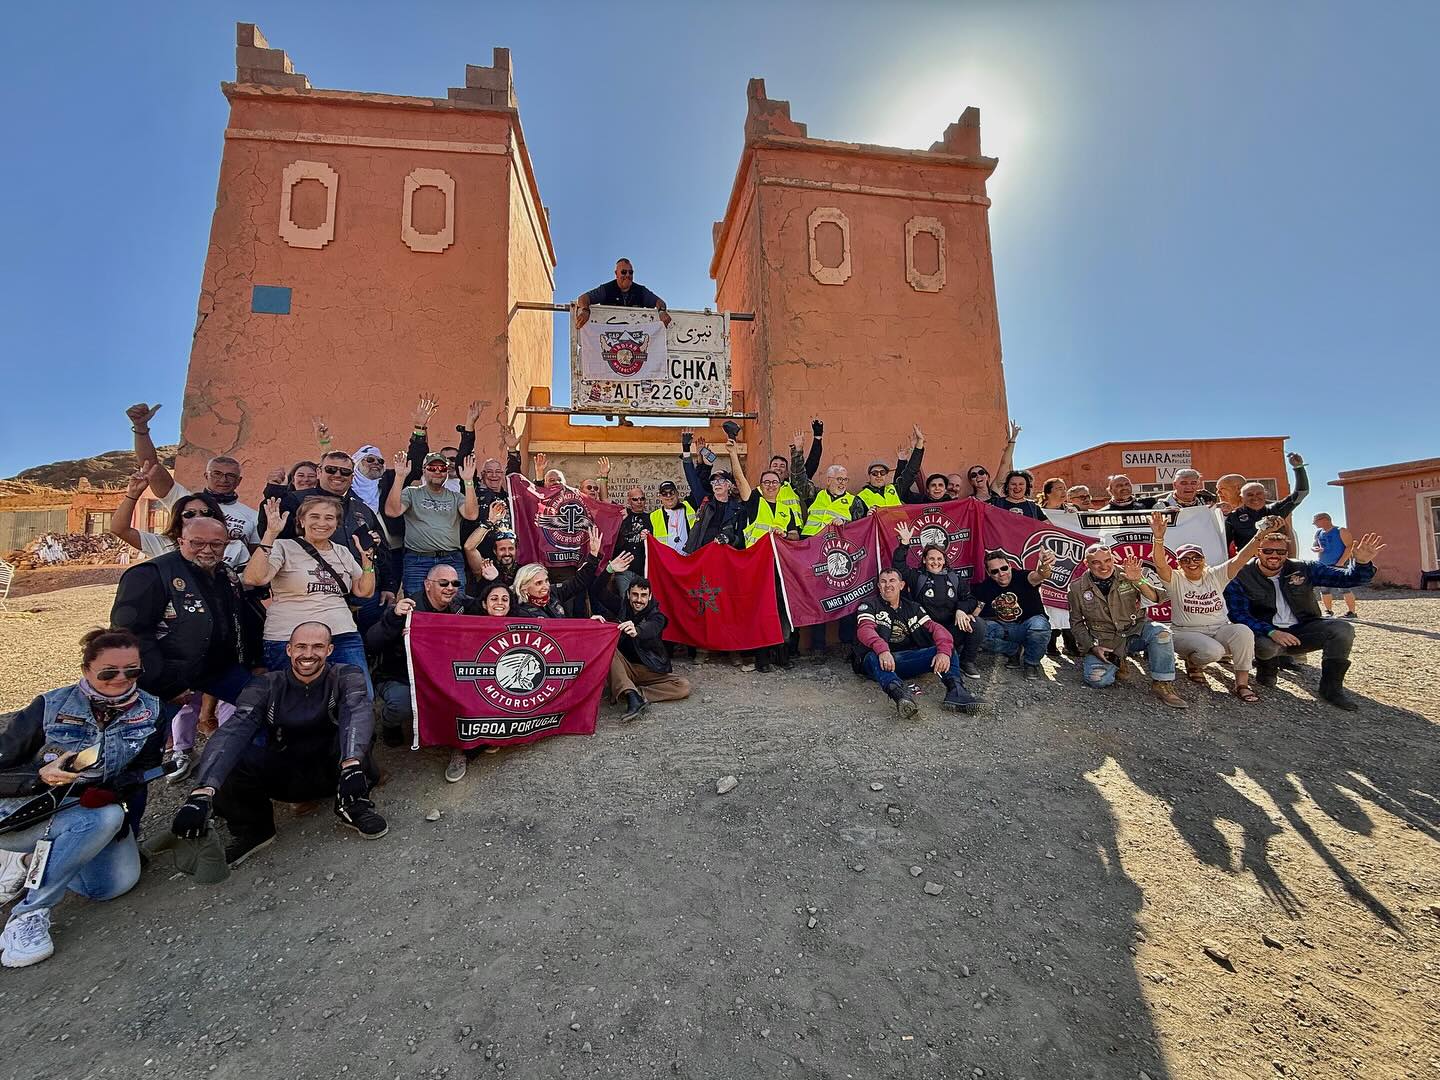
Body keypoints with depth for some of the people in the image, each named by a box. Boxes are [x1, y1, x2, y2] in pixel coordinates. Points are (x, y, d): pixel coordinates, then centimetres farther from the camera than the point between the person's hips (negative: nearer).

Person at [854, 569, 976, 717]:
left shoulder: (913, 608, 19)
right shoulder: (869, 604, 6)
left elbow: (934, 628, 3)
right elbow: (865, 629, -15)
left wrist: (944, 651, -21)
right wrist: (882, 650, -36)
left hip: (905, 660, 4)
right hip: (880, 659, -4)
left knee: (946, 647, -12)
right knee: (873, 657, -38)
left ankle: (955, 688, -36)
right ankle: (900, 694, -62)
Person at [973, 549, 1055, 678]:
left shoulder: (1021, 578, -16)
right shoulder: (985, 587, -5)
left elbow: (1036, 576, -40)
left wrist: (1045, 566, -65)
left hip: (1026, 627, -3)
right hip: (1002, 630, 3)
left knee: (1039, 624, -37)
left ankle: (1031, 663, -6)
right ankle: (1016, 650, 1)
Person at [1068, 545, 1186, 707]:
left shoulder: (1126, 575, -2)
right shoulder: (1077, 588, -3)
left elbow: (1156, 599, -12)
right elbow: (1076, 623, 4)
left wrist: (1139, 581, -30)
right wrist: (1092, 647, -8)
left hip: (1135, 631, 1)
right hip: (1105, 642, -1)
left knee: (1160, 631, -32)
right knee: (1098, 679, -25)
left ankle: (1162, 684, -15)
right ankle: (1117, 663, 11)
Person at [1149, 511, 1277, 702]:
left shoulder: (1216, 575, 7)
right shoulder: (1175, 580, -3)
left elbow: (1240, 559, -4)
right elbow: (1160, 564, -22)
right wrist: (1159, 538, -38)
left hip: (1220, 629, 4)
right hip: (1186, 633, -3)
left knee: (1243, 631, -28)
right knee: (1213, 651, -32)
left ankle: (1242, 683, -18)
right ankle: (1191, 662, 5)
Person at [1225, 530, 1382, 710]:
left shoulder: (1303, 570, 2)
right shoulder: (1241, 577, -11)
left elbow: (1347, 578, -1)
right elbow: (1238, 614, -18)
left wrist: (1362, 563, -23)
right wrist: (1271, 632, -31)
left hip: (1301, 629, 5)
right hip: (1266, 633, -4)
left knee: (1343, 629, -21)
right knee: (1265, 646, -38)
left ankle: (1331, 687, -4)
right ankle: (1266, 668, 4)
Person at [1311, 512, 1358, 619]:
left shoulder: (1341, 531, -4)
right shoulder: (1318, 533, 12)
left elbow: (1350, 547, -11)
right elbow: (1313, 545, 22)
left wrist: (1340, 563, -18)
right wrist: (1314, 549, -4)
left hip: (1339, 565, -6)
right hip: (1322, 566, 6)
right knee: (1324, 590, 6)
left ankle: (1351, 612, -1)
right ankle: (1328, 611, 15)